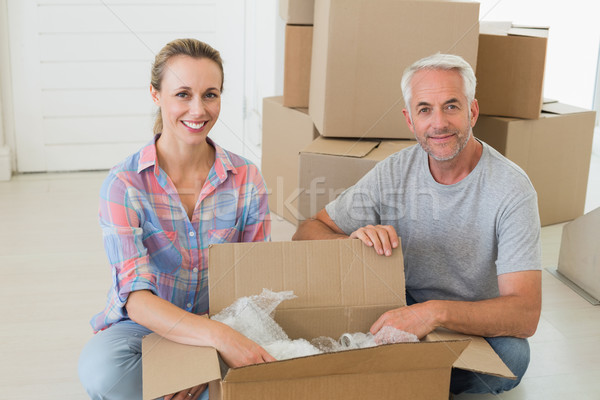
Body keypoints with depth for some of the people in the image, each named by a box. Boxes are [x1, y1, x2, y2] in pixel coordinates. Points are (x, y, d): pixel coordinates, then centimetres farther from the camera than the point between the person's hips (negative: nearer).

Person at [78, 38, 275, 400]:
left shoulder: (246, 180, -6)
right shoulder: (124, 184, -13)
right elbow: (137, 299, -23)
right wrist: (218, 335, -41)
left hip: (224, 326, 1)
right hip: (142, 326, -1)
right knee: (101, 370, -34)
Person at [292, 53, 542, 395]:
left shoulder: (511, 189, -19)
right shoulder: (394, 173, -8)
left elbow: (525, 315, -26)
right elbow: (307, 233, -6)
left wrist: (438, 312, -42)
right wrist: (355, 239, -29)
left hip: (479, 327, -2)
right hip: (405, 313, 2)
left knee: (511, 355, -35)